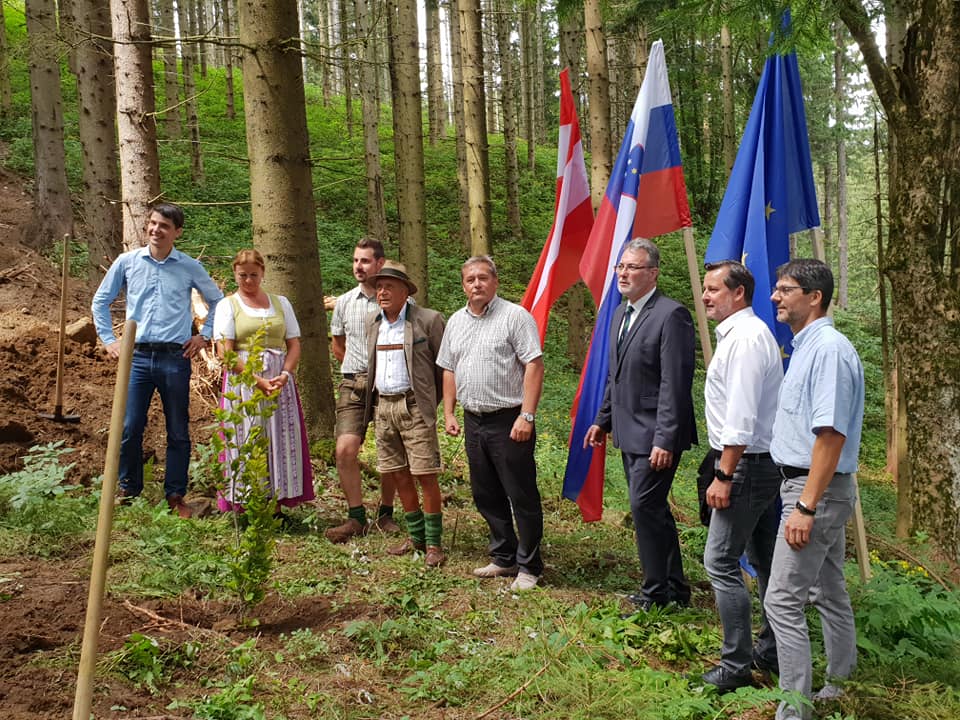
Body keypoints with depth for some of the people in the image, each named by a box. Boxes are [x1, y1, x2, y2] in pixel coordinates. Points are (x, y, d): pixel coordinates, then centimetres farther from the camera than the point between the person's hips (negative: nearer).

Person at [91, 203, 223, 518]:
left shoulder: (189, 267, 4)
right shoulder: (127, 262, 6)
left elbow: (218, 301, 17)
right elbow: (100, 301, 15)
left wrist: (204, 335, 9)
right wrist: (108, 339, 9)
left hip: (175, 358, -1)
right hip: (137, 356, 1)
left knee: (178, 432, 5)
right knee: (129, 428, 1)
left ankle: (175, 496, 17)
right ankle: (128, 489, 19)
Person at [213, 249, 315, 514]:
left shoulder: (281, 303, 13)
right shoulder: (228, 305, 5)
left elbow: (294, 345, 9)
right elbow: (225, 353, -5)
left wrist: (284, 375, -9)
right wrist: (257, 380, -16)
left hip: (280, 381, 3)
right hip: (243, 381, -3)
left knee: (280, 441, 0)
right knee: (246, 441, -4)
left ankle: (277, 503, 6)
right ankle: (245, 507, 1)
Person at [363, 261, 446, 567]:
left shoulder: (428, 320, -6)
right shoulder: (372, 322, 12)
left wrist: (433, 401, 1)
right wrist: (372, 401, 16)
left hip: (414, 406, -6)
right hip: (383, 406, 6)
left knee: (425, 476, -5)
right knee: (399, 475, 10)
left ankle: (433, 542, 5)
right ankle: (416, 536, 23)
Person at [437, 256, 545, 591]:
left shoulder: (515, 316, -8)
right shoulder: (456, 321, 14)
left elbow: (534, 365, -13)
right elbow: (449, 370, 19)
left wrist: (527, 416, -19)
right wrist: (449, 413, 12)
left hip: (508, 421, -7)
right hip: (473, 422, 7)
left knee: (522, 497, -1)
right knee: (486, 496, 15)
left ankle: (529, 567, 10)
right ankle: (504, 558, 28)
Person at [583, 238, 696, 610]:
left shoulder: (671, 315, -15)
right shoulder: (621, 314, 13)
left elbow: (675, 384, -20)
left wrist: (665, 440, -22)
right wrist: (603, 420, 20)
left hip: (655, 436, -9)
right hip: (630, 433, 9)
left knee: (644, 506, -8)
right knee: (652, 509, 15)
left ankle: (656, 592, 7)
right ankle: (674, 587, 28)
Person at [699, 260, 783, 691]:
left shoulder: (744, 337, -18)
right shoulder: (743, 332, 14)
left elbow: (741, 418, -23)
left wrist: (724, 476, -20)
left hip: (747, 465, -11)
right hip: (764, 464, 11)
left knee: (721, 563, -6)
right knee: (764, 561, 17)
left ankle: (736, 666, 2)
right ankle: (773, 651, 29)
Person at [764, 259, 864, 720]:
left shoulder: (829, 349, -19)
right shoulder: (806, 347, 13)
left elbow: (831, 434, -25)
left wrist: (805, 507, -25)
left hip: (817, 491, -10)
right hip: (817, 490, 10)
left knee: (782, 601, -8)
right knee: (830, 594, 19)